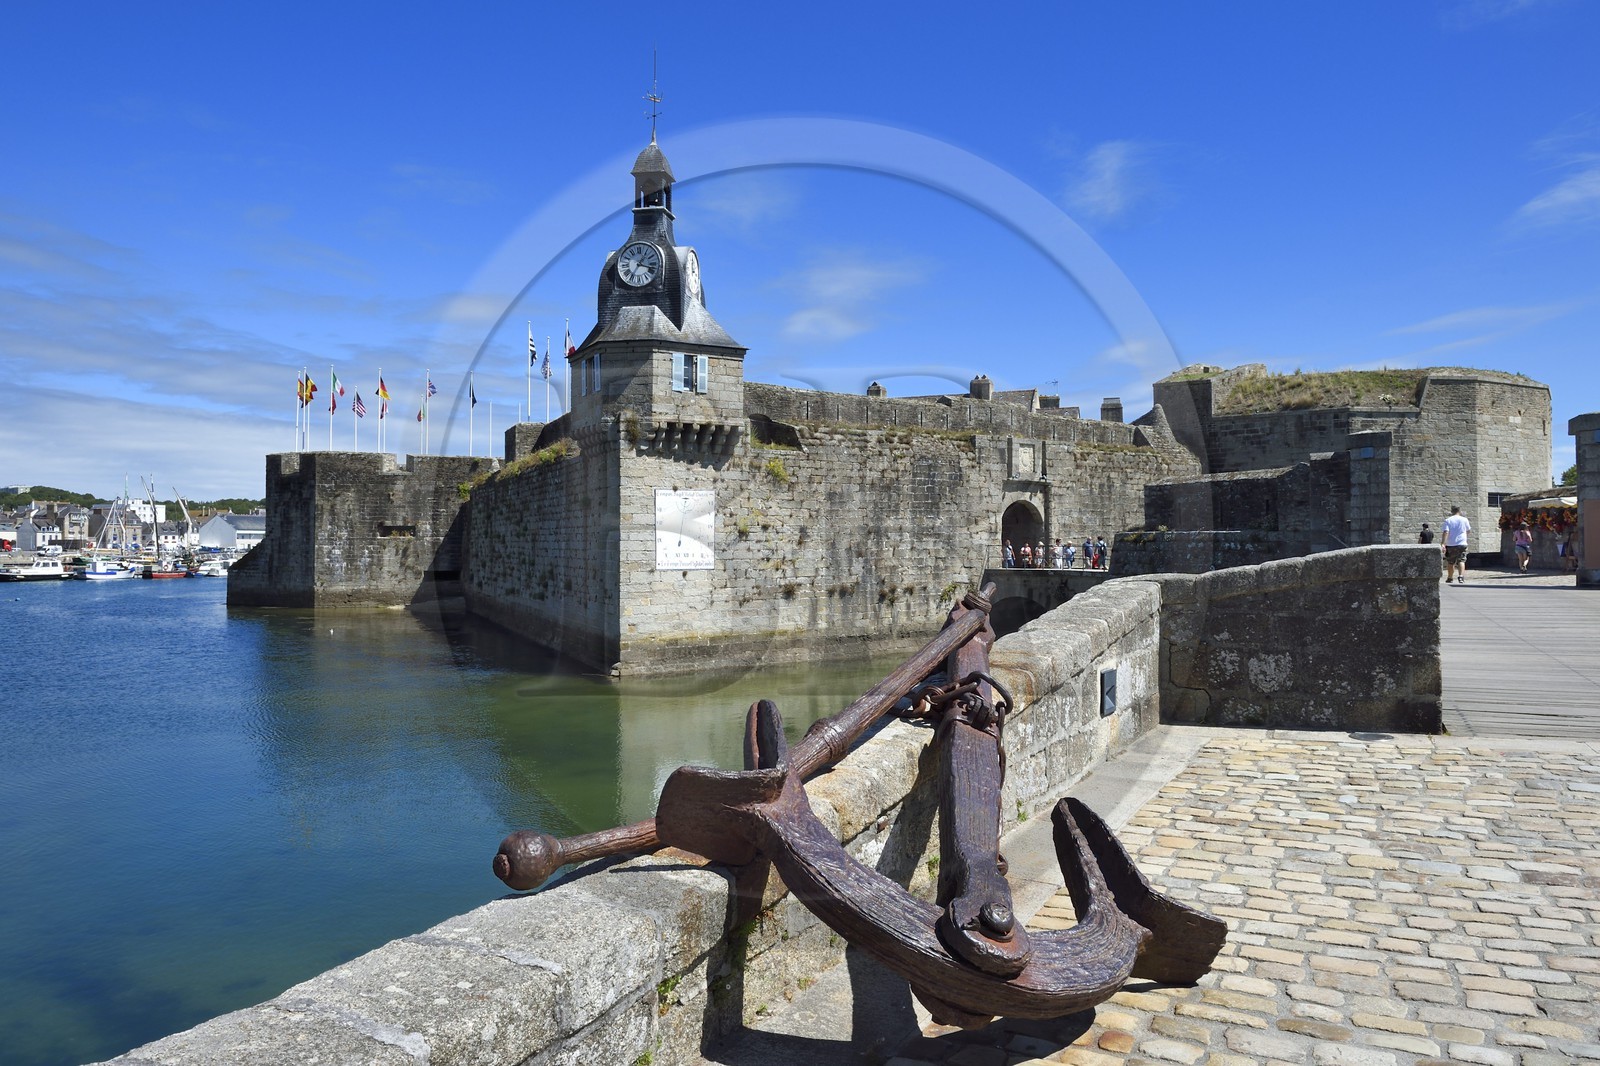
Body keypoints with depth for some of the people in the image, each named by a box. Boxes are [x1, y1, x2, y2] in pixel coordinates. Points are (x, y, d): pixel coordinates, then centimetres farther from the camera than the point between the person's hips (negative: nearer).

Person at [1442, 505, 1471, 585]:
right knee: (1461, 561, -4)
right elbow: (1469, 531, 15)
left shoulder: (1448, 520, -1)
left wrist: (1443, 544, -15)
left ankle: (1449, 578, 24)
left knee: (1450, 562, 12)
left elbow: (1446, 532, -11)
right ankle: (1461, 576, -26)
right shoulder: (1464, 519, 2)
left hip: (1450, 545, 0)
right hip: (1462, 544, 0)